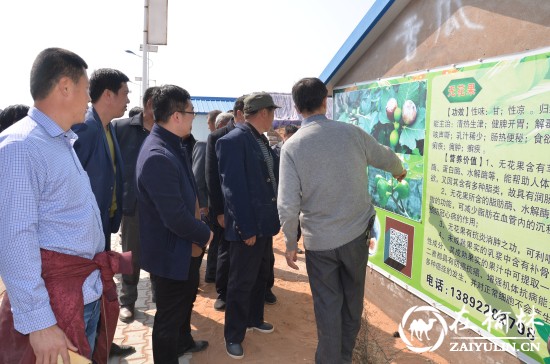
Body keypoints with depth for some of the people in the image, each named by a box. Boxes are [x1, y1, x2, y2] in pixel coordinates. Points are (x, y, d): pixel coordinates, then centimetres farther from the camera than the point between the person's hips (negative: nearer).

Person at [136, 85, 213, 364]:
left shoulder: (173, 145, 1)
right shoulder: (158, 157, -31)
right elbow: (175, 218, -32)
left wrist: (199, 231, 4)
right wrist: (205, 234, -15)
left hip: (186, 247, 11)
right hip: (171, 253, -11)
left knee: (185, 300, 31)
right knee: (169, 315, 11)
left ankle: (184, 341, 55)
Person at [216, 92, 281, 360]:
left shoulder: (262, 141, 10)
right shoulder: (233, 141, -18)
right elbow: (233, 188, -22)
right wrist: (246, 228, -21)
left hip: (264, 222, 9)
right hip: (247, 227, -9)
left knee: (260, 276, 22)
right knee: (241, 282, 5)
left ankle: (254, 319, 42)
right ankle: (233, 336, 23)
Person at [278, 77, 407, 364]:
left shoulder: (292, 146, -12)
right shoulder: (352, 133, -6)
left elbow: (288, 205, -15)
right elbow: (387, 157, 13)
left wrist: (290, 244, -1)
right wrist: (399, 171, 36)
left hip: (319, 240, -2)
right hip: (356, 233, 3)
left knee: (328, 305, 12)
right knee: (353, 299, 21)